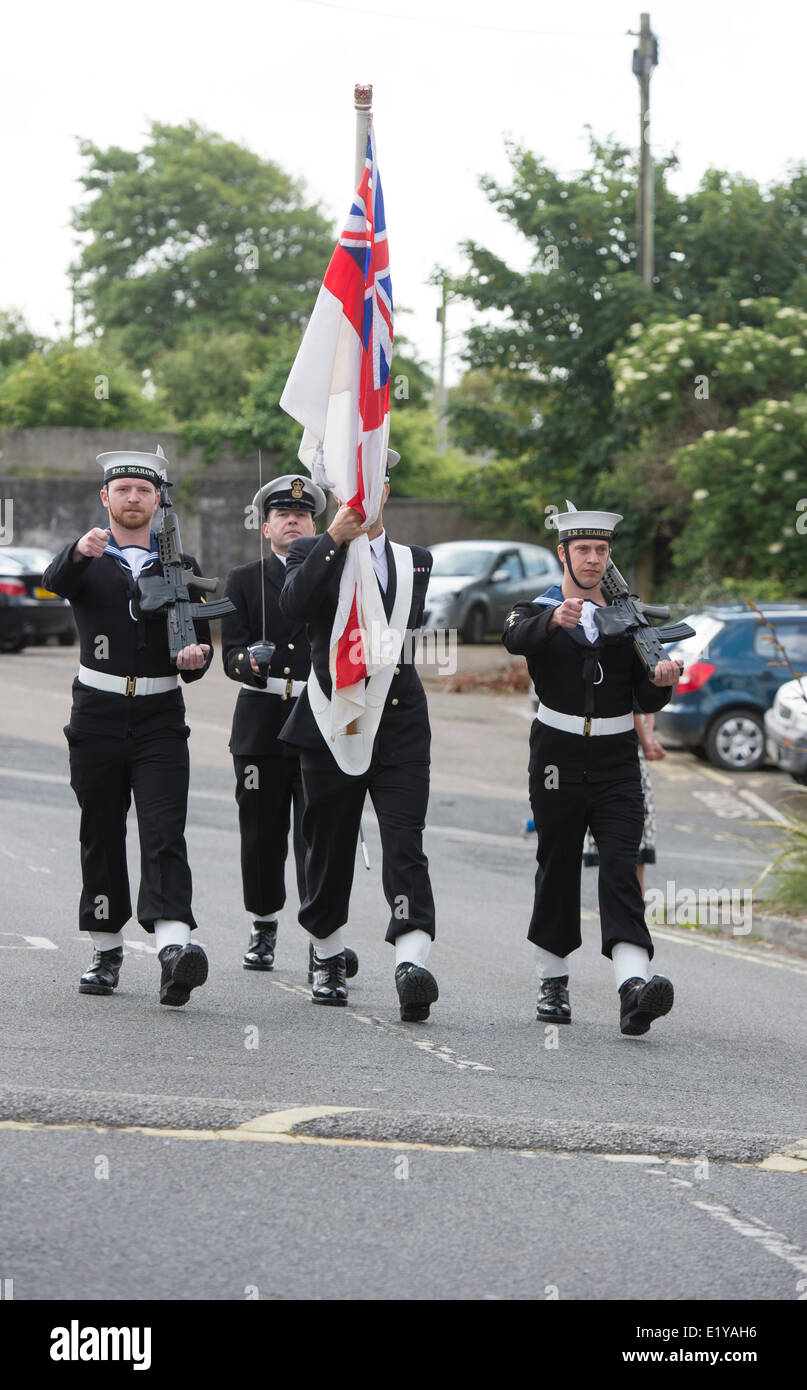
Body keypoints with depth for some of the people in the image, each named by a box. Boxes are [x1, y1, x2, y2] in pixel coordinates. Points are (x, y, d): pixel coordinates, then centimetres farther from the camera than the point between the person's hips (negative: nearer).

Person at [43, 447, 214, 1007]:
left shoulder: (181, 566, 12)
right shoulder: (85, 562, 5)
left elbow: (202, 642, 14)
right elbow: (55, 581, -20)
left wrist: (195, 657, -11)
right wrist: (80, 552, -43)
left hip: (161, 721, 0)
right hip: (97, 720, 0)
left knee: (165, 835, -14)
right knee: (102, 838, 7)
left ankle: (174, 945, -29)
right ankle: (107, 951, 20)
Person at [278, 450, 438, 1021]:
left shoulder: (415, 561, 14)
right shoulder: (313, 555, 4)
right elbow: (295, 605, -17)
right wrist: (336, 537, -22)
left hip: (399, 723, 1)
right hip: (332, 722, -1)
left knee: (405, 844, -14)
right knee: (329, 846, 8)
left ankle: (413, 964, -27)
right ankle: (329, 960, 29)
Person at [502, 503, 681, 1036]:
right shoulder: (538, 611, 3)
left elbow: (648, 701, 8)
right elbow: (516, 638, -24)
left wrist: (662, 682, -16)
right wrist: (554, 620, -46)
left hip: (617, 764, 1)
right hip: (558, 761, -1)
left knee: (621, 867, -14)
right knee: (558, 869, 6)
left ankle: (634, 984, -30)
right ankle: (554, 983, 22)